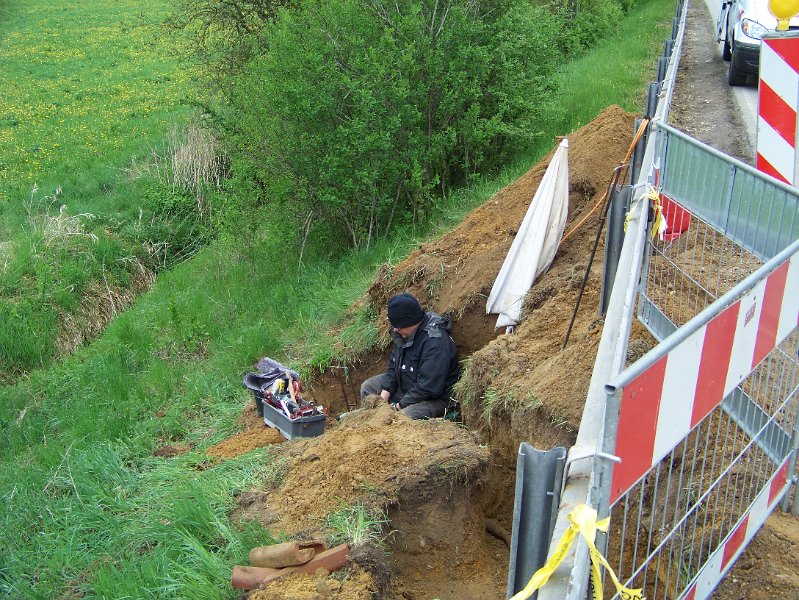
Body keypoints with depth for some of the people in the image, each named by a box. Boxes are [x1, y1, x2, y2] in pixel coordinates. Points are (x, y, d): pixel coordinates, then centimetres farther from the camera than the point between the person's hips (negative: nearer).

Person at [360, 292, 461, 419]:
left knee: (406, 415, -35)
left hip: (434, 398, -9)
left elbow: (429, 386, -31)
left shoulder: (435, 342, -31)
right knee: (367, 387, 11)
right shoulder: (404, 332, -2)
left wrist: (402, 404, -23)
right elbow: (394, 363, 10)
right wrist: (386, 390, -4)